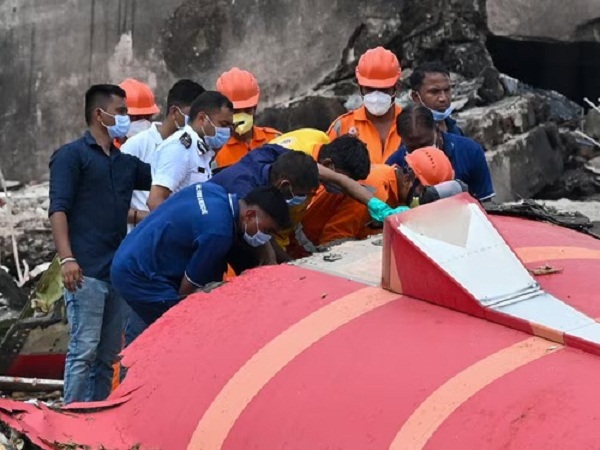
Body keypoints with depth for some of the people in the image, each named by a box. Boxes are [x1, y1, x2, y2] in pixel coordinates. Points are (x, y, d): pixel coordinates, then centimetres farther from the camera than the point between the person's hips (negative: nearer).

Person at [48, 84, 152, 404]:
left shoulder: (126, 162, 20)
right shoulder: (72, 156, 1)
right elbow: (58, 210, -8)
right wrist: (66, 258, -19)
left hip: (118, 270, 7)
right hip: (86, 273, -7)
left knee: (108, 354, 8)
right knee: (84, 350, -10)